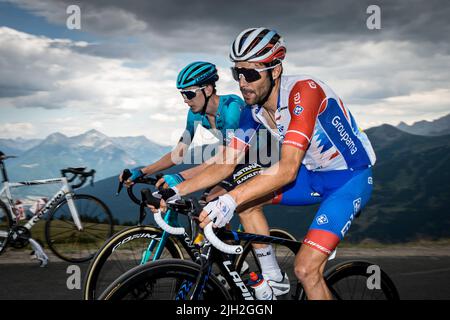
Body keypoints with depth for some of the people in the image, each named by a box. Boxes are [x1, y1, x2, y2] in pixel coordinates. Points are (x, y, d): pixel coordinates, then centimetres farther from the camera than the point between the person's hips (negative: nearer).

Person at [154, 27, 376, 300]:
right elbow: (225, 164, -3)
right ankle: (271, 279, 7)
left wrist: (230, 201, -46)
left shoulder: (303, 91, -29)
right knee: (245, 197, -6)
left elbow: (287, 169, -37)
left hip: (352, 177, -7)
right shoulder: (253, 110, -6)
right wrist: (176, 191, -14)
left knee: (306, 269, -19)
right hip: (314, 175, 8)